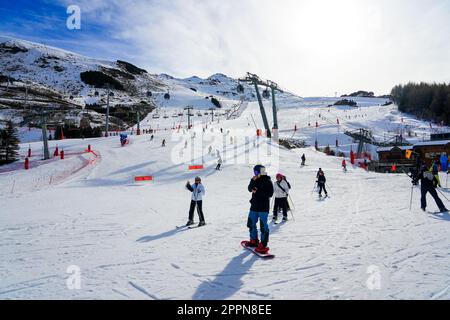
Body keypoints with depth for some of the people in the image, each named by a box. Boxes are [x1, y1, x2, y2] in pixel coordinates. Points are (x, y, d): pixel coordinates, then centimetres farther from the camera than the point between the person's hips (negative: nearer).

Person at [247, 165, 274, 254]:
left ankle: (263, 245, -2)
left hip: (263, 207, -7)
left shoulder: (267, 181, -8)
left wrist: (258, 192, -17)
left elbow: (270, 194, -14)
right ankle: (254, 240, 33)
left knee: (263, 226, -7)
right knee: (251, 223, 16)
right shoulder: (255, 180, 9)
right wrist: (253, 181, -15)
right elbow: (250, 189, 0)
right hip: (254, 206, 7)